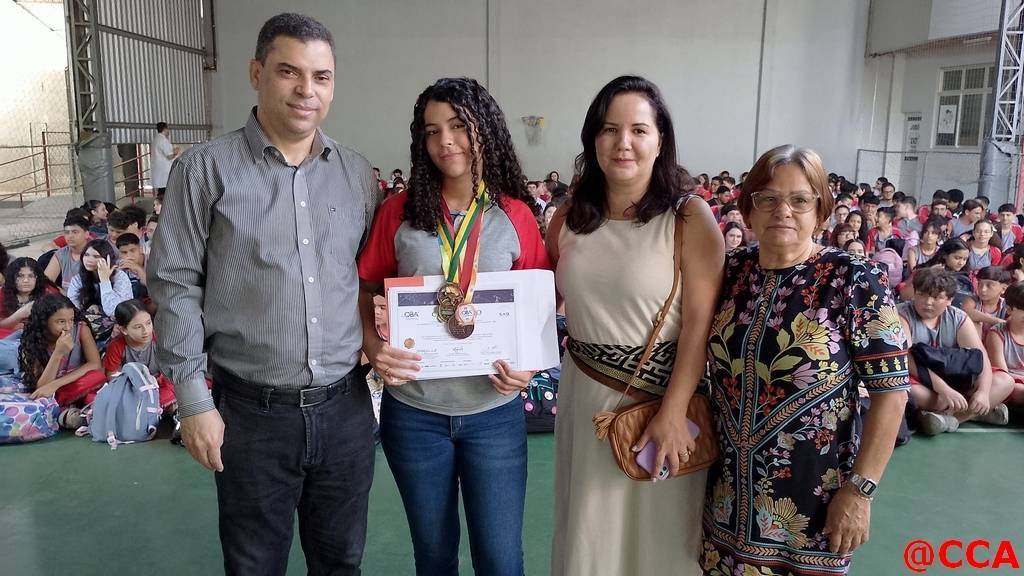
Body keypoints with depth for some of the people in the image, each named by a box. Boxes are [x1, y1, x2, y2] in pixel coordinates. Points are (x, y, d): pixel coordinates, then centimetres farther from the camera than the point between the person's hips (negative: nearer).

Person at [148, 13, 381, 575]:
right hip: (251, 412, -3)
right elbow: (175, 287, -5)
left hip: (346, 407, 3)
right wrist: (194, 400, -7)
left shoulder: (357, 174, 6)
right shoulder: (205, 169, -5)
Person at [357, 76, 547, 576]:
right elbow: (366, 295, 3)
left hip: (495, 412, 0)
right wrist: (373, 346, -16)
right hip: (413, 411, 1)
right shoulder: (399, 212, -3)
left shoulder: (516, 215, -3)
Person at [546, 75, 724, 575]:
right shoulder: (571, 215, 3)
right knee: (588, 532, 17)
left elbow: (701, 322, -14)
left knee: (657, 534, 14)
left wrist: (672, 413, -18)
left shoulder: (689, 217, -11)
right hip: (585, 393, 4)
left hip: (661, 397, -4)